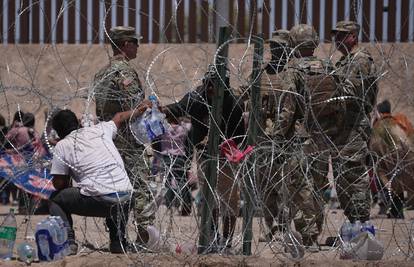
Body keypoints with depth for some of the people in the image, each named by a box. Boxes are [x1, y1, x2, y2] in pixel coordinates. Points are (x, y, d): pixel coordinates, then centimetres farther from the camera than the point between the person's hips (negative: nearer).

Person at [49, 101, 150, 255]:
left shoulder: (62, 146, 6)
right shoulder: (99, 130, 17)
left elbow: (59, 184, 6)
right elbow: (119, 118, 39)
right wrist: (139, 110, 57)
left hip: (98, 201, -5)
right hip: (125, 197, 5)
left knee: (55, 200, 16)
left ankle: (68, 242, 1)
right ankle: (119, 246, 21)